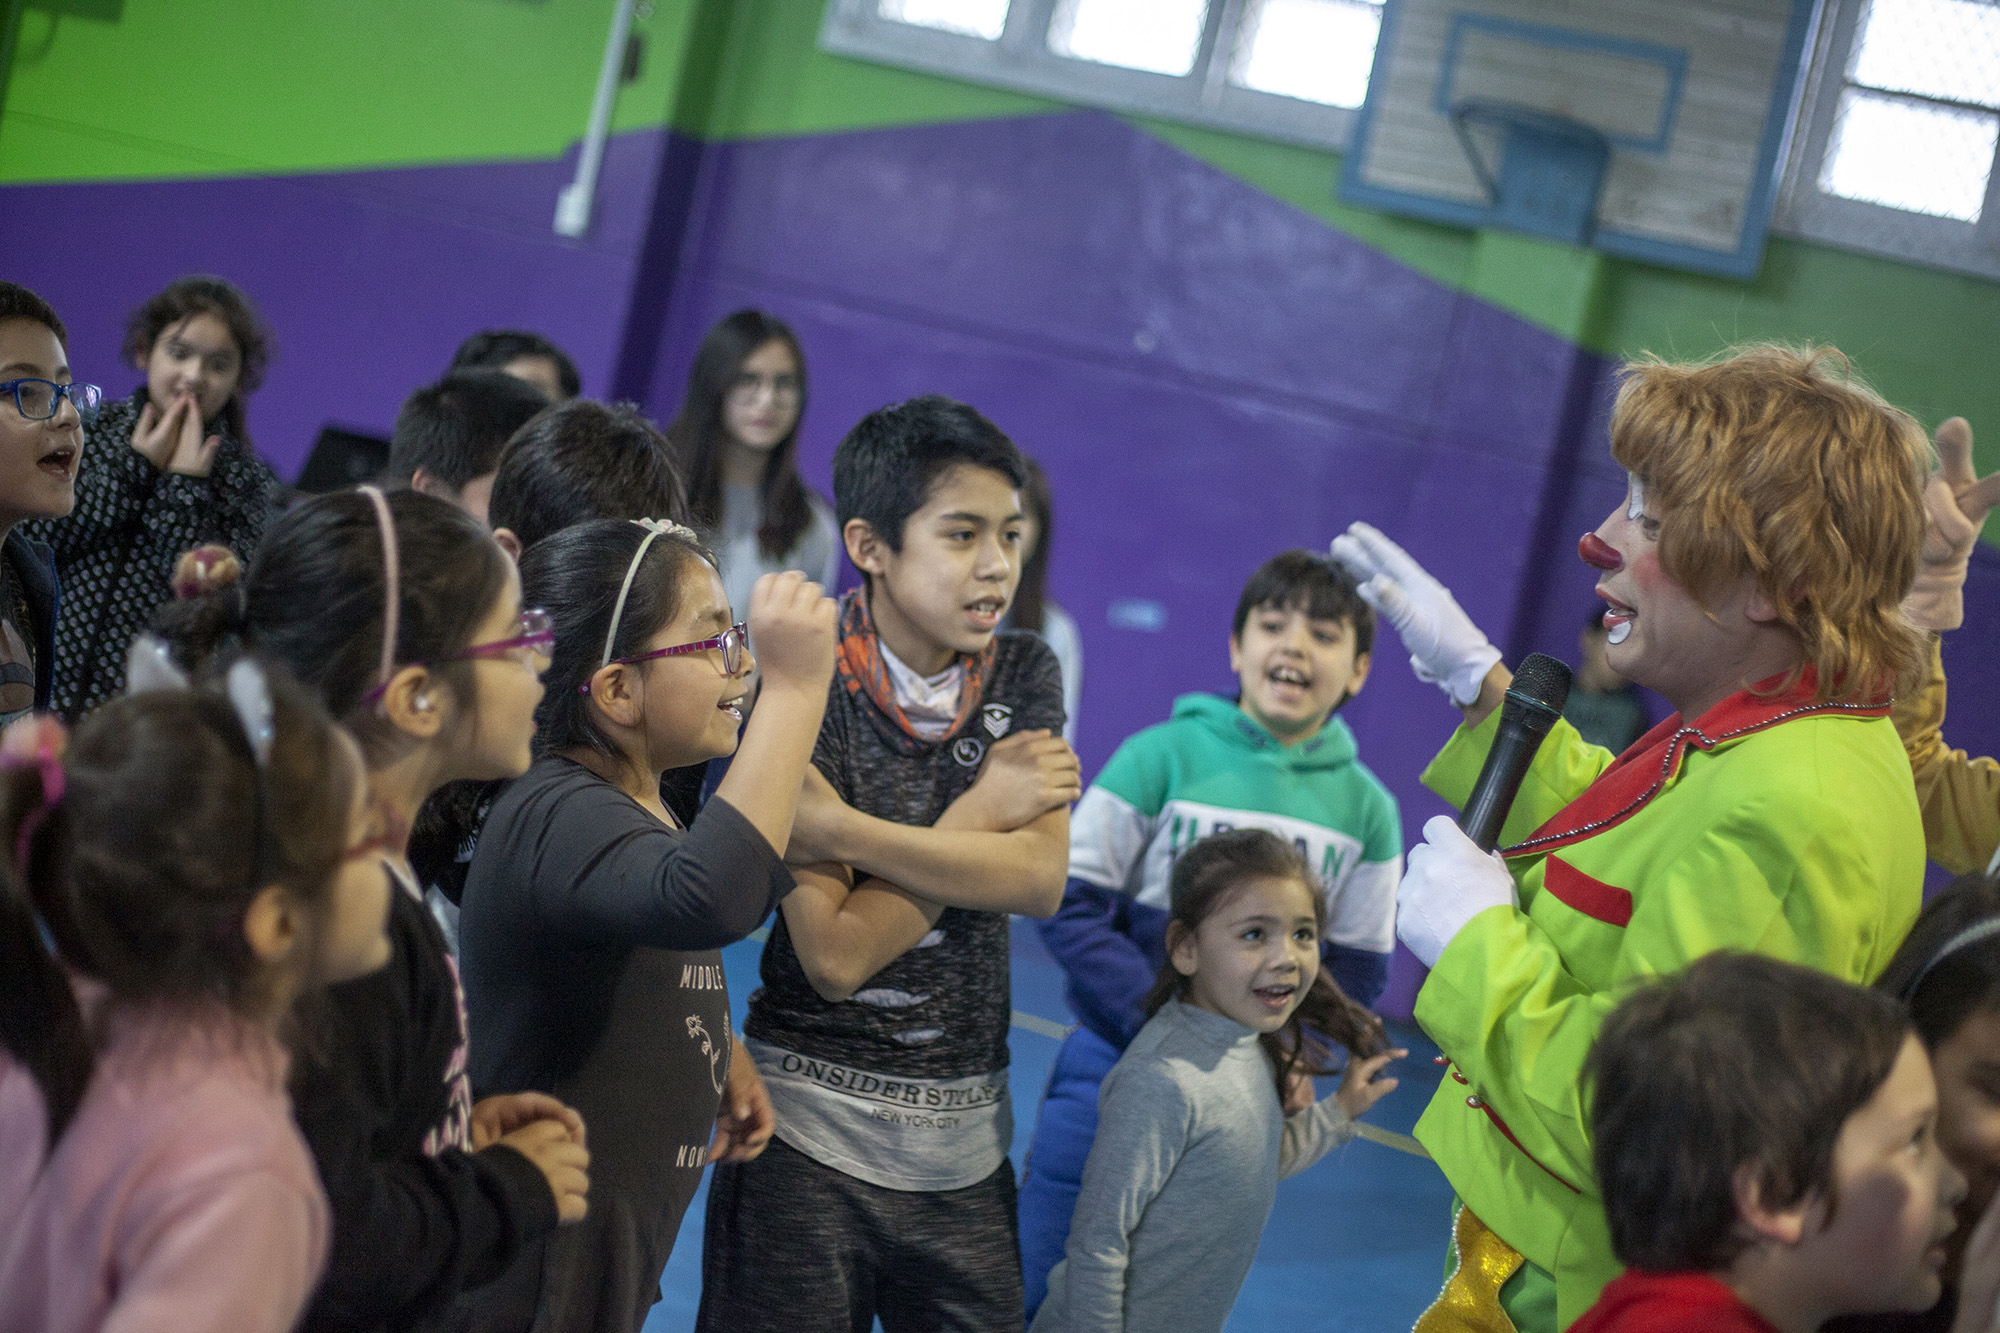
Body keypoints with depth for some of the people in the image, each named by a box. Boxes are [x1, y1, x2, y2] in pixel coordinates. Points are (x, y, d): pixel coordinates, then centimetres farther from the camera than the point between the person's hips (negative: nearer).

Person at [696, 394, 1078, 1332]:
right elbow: (838, 955, -19)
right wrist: (982, 816, -11)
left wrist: (847, 831, -21)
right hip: (810, 1131, -4)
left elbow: (1042, 879, -13)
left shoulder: (1023, 676, 3)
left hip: (965, 1138, 4)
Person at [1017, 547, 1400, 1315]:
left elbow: (1357, 971, 5)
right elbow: (1069, 904, -9)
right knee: (1029, 1286, 3)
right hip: (1115, 1061, -2)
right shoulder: (1162, 755, -8)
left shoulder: (1367, 809, 0)